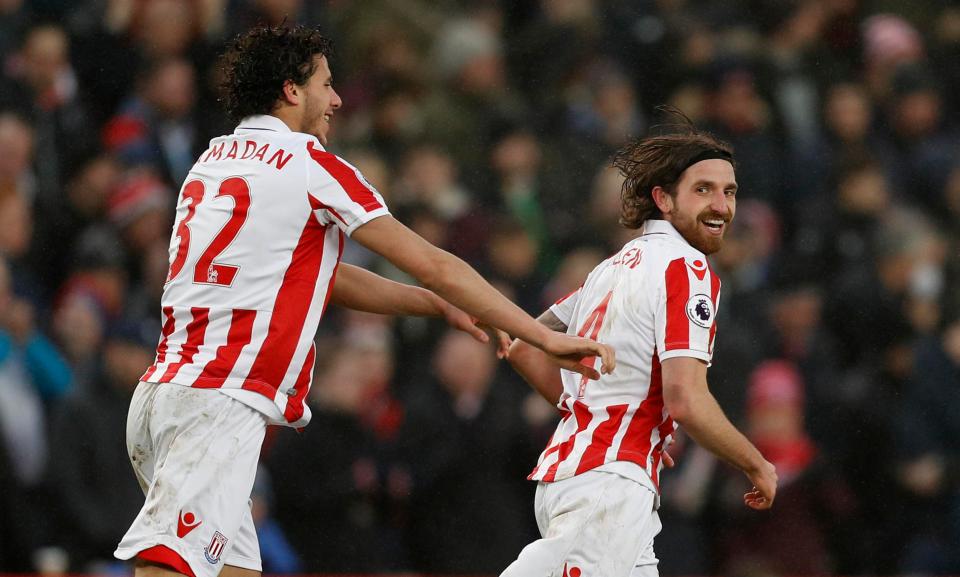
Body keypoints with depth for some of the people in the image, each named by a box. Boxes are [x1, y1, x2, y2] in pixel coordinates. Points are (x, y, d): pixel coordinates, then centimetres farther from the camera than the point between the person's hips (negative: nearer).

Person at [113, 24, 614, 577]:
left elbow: (321, 276, 28)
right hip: (219, 406, -8)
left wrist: (437, 303, 30)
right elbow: (433, 266, -1)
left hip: (163, 391, 8)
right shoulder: (311, 165, -3)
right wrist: (545, 337, 4)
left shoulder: (212, 162, 21)